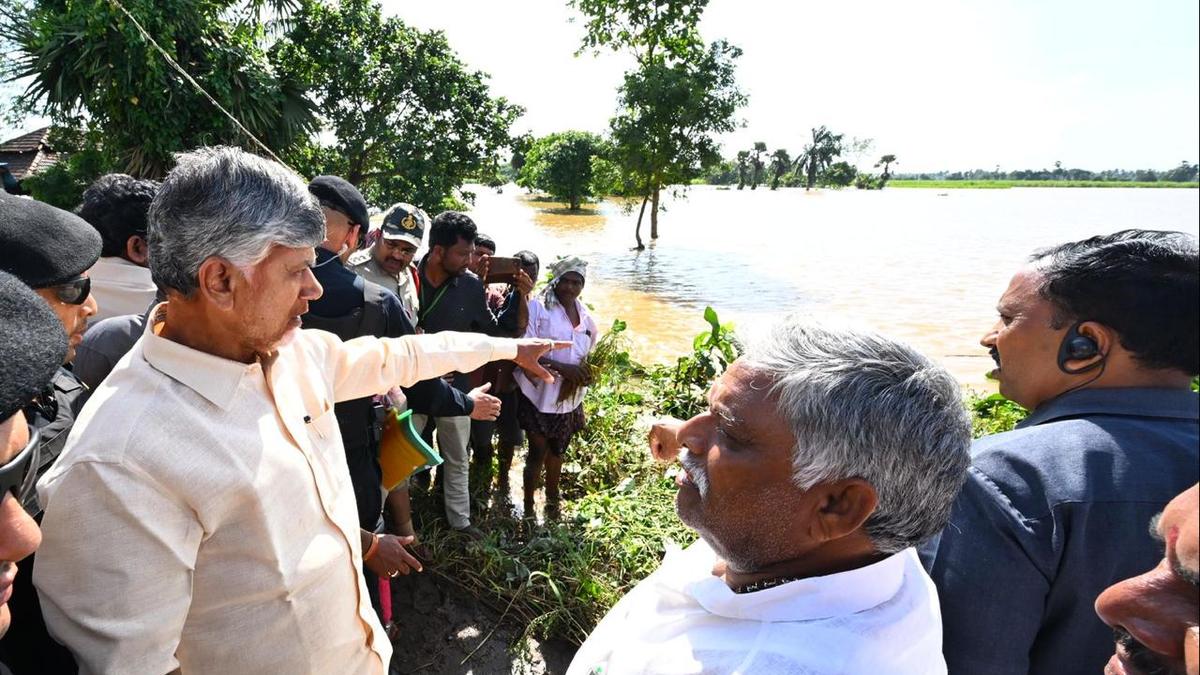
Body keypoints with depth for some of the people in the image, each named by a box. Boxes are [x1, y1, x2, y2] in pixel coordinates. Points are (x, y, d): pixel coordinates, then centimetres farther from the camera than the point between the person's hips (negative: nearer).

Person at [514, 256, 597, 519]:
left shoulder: (586, 317, 5)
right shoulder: (537, 307, -13)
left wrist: (585, 372, -1)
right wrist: (561, 368, -27)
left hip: (569, 397, 5)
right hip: (538, 393, -5)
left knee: (557, 449, 20)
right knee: (538, 450, -1)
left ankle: (552, 501, 40)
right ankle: (528, 506, 19)